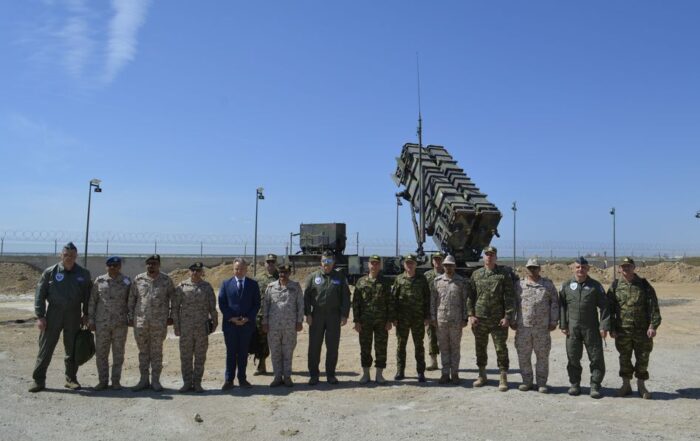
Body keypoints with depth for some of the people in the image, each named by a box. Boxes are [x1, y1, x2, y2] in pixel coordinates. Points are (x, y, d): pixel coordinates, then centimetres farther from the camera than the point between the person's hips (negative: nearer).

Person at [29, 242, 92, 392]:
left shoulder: (83, 274, 4)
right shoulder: (50, 272, -1)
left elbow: (88, 295, 9)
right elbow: (40, 294, -1)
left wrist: (86, 315, 4)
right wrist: (40, 316, -8)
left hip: (74, 316, 2)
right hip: (53, 314, -1)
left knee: (72, 349, 8)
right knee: (45, 348, 0)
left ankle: (71, 379, 19)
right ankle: (38, 380, 10)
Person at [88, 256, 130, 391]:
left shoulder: (126, 282, 2)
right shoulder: (99, 281, 3)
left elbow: (130, 302, 7)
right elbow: (92, 301, 6)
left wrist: (131, 318, 2)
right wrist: (90, 320, 2)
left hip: (120, 323, -1)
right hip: (102, 323, 1)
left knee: (118, 353, 6)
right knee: (101, 353, 5)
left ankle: (116, 381, 16)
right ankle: (102, 381, 17)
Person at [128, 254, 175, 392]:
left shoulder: (166, 280, 2)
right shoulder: (138, 279, 6)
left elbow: (174, 298, 6)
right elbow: (131, 299, 10)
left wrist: (171, 316, 2)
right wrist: (131, 316, 7)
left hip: (159, 322, -2)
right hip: (141, 321, 2)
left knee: (157, 351, 4)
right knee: (143, 351, 10)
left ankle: (155, 380, 14)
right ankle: (144, 379, 20)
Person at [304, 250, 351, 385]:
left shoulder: (340, 277, 7)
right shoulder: (313, 277, 7)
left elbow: (346, 297, 5)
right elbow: (306, 296, 4)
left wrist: (344, 315, -3)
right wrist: (308, 314, -5)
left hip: (334, 316, 0)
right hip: (316, 316, 0)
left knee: (333, 347, 6)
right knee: (314, 346, 2)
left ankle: (331, 374, 18)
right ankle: (313, 374, 12)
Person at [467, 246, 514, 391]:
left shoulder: (504, 274, -1)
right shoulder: (476, 274, 7)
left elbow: (509, 297, -4)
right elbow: (470, 296, 8)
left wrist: (507, 316, -11)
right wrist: (471, 314, -1)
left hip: (498, 320, -3)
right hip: (479, 319, 3)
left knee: (501, 349, 1)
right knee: (480, 348, 12)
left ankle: (503, 378, 12)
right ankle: (482, 375, 27)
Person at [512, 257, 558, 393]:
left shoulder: (548, 284, 6)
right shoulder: (519, 284, 8)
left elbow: (555, 303, 4)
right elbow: (513, 303, 9)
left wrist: (553, 321, -2)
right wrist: (512, 320, 3)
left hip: (542, 327, -1)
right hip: (523, 326, 1)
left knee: (543, 355, 5)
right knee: (523, 355, 5)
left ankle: (542, 383, 16)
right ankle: (527, 381, 18)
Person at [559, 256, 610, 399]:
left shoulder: (595, 286, 2)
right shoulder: (566, 286, 6)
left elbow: (604, 306, 0)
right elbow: (562, 306, 8)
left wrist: (604, 326, -7)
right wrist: (563, 325, 2)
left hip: (591, 328, -1)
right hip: (572, 329, 1)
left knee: (596, 358, 1)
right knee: (573, 358, 7)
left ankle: (595, 386, 13)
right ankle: (574, 384, 20)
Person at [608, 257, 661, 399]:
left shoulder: (644, 285, 0)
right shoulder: (615, 286, 3)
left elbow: (653, 306, -3)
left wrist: (653, 325, -11)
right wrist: (611, 328, -1)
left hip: (642, 330, -1)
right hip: (622, 330, 1)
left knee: (642, 359, 6)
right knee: (624, 359, 8)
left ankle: (641, 386, 21)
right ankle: (626, 386, 21)